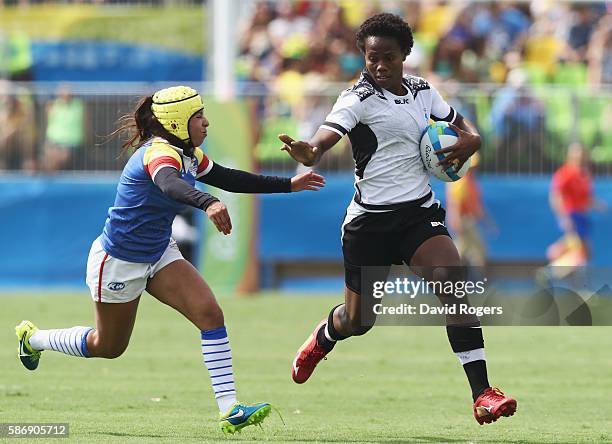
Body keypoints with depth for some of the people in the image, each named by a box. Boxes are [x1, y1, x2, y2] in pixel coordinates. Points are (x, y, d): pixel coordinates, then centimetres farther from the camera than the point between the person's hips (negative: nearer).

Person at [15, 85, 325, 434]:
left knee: (211, 315, -13)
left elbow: (228, 179, 16)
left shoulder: (189, 155, 0)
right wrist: (208, 203, -74)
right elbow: (169, 184, -53)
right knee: (108, 347, 12)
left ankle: (229, 409, -16)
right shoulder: (159, 152, -29)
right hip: (119, 260, -8)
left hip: (159, 255, 8)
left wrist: (288, 185, 17)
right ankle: (32, 337, 39)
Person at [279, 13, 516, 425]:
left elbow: (459, 123, 21)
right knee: (358, 321, 8)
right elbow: (326, 137, -29)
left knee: (451, 277, -24)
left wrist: (470, 140, -3)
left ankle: (482, 393, -26)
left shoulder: (423, 91, 5)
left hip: (420, 213, 3)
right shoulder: (358, 98, -12)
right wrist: (307, 153, -52)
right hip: (370, 218, -3)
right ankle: (321, 340, 49)